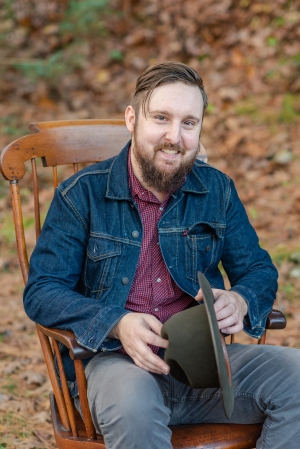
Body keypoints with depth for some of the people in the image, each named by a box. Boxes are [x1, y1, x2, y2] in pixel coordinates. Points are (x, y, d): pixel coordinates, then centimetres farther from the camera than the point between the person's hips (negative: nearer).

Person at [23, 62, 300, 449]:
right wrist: (118, 325, -22)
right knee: (133, 402, -39)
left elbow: (259, 270, 14)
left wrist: (240, 301, -12)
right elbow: (41, 292, -4)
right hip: (113, 360, -4)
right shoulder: (82, 194, -1)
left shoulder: (218, 190, 9)